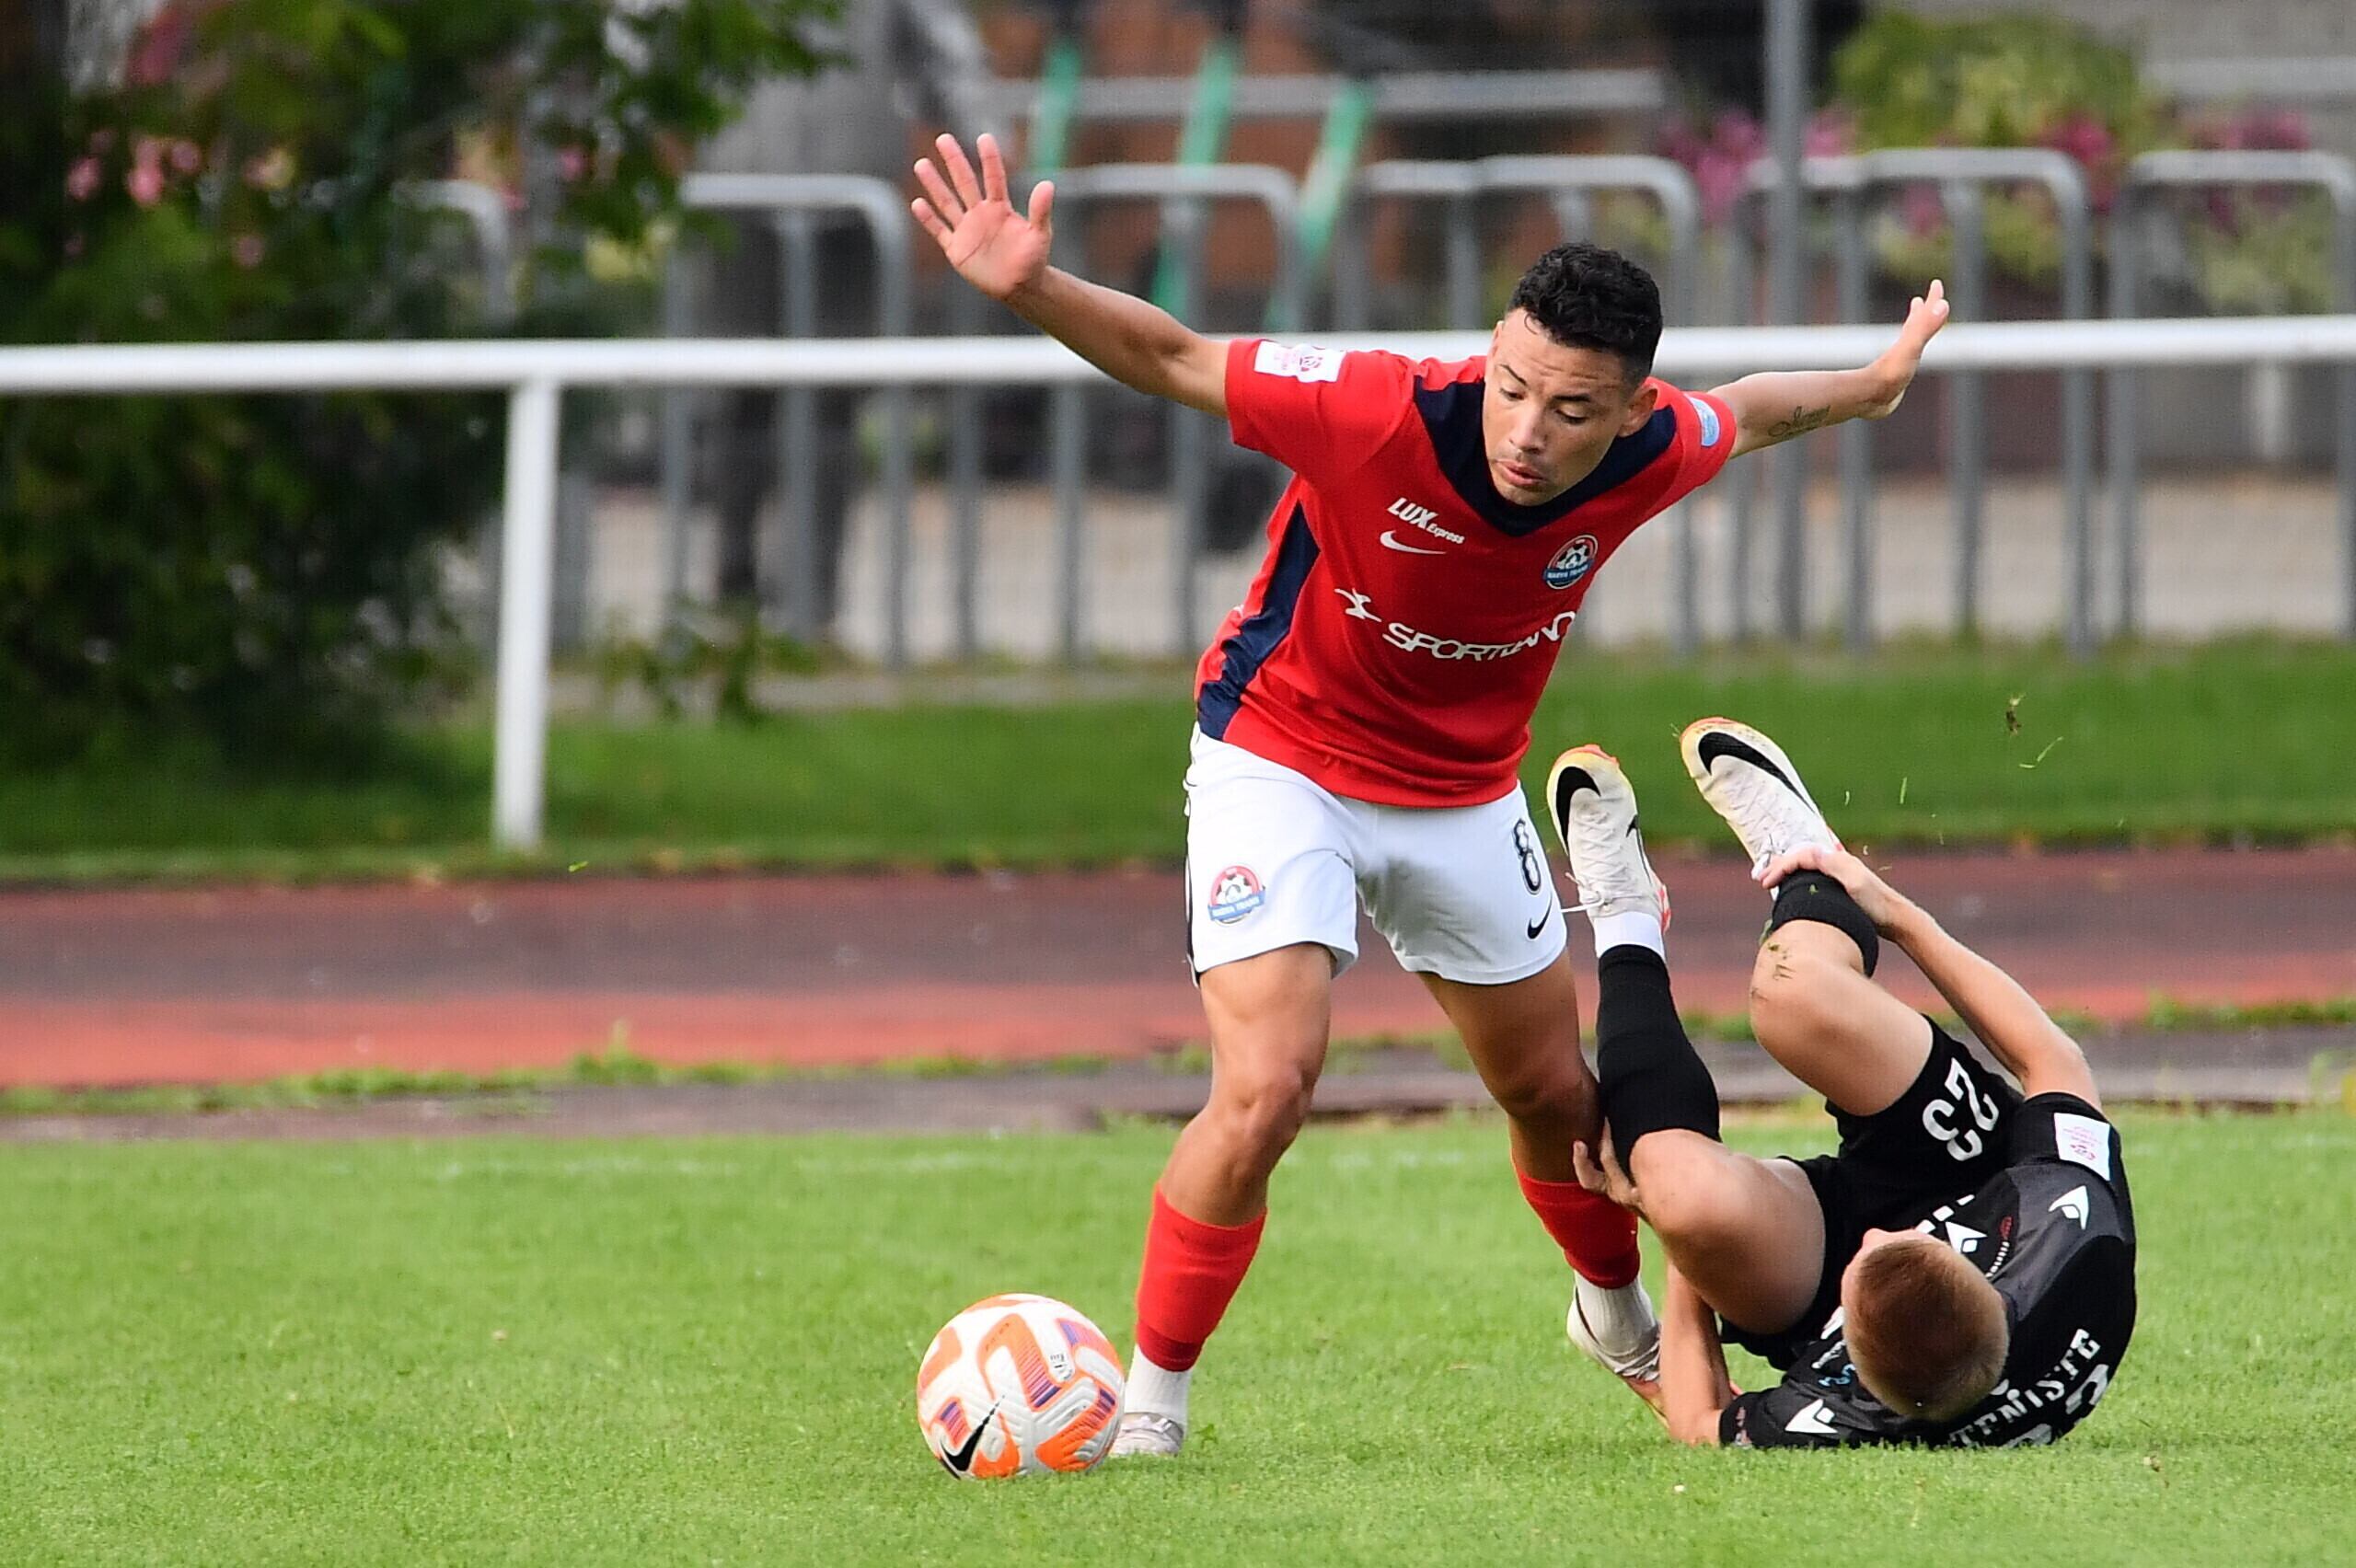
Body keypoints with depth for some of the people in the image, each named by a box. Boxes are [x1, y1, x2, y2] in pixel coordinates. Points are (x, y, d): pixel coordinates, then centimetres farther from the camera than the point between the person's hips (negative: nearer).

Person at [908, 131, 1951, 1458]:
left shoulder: (1649, 455, -20)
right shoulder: (1376, 414, -33)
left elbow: (1749, 412, 5)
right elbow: (1171, 360, -24)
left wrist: (1874, 387, 21)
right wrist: (1028, 287, -40)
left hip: (1465, 800, 5)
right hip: (1283, 765, -5)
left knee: (1558, 1096, 17)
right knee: (1263, 1096, -22)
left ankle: (1622, 1314, 49)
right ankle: (1148, 1402, -6)